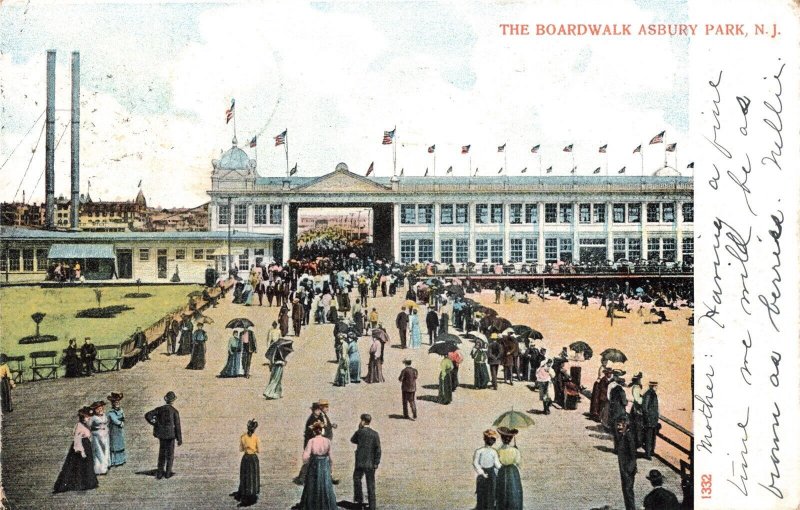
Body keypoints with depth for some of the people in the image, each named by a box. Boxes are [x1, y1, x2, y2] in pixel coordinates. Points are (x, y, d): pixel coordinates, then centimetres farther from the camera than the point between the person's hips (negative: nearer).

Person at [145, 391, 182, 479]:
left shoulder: (159, 409, 0)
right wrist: (179, 439, -4)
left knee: (162, 454, 13)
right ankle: (168, 473, 8)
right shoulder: (174, 411, -10)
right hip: (171, 435, -3)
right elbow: (177, 426, -10)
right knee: (170, 454, 8)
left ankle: (160, 473, 10)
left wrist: (155, 424, 2)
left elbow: (147, 415, -7)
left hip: (161, 434, 3)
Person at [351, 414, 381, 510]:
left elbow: (352, 440, 13)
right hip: (371, 464, 2)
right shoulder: (375, 434, -4)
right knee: (371, 484, 8)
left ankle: (359, 499, 20)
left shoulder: (359, 432, -7)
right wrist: (376, 463, -2)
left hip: (360, 462, -2)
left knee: (357, 479, 23)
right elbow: (378, 449, -7)